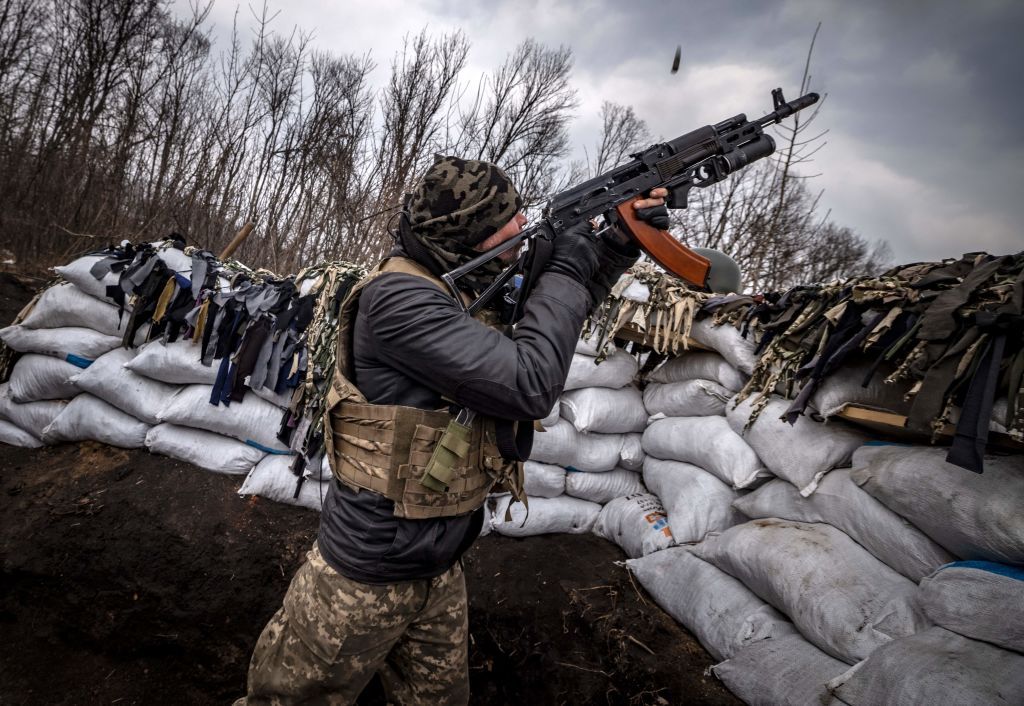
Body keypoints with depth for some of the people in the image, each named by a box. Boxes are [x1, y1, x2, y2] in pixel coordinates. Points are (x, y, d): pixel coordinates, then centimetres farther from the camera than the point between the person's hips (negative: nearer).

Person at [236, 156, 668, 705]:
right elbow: (529, 386, -30)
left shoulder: (466, 289, 3)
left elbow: (554, 323, 15)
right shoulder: (399, 297, -25)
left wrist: (617, 246, 2)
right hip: (364, 575, -8)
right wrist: (567, 267, -17)